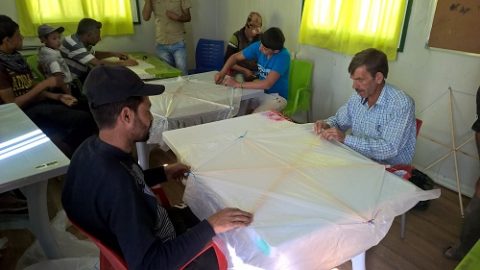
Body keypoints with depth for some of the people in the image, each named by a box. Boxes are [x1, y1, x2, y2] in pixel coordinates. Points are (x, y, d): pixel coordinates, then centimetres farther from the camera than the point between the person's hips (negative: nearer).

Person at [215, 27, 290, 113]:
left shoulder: (283, 56, -25)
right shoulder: (258, 46, -9)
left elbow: (267, 84, -33)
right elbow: (235, 57, 3)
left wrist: (238, 84, -30)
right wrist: (222, 73, -15)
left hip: (277, 96, -5)